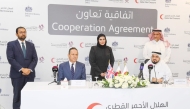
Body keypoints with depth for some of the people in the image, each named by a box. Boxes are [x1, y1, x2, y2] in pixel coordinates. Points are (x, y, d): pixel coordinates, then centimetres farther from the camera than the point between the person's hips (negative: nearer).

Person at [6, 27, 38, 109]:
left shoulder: (31, 45, 12)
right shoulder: (11, 44, 2)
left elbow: (35, 59, 5)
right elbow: (10, 59, -9)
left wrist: (29, 69, -12)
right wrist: (22, 69, -17)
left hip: (29, 74, 3)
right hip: (17, 75, -3)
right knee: (17, 96, 3)